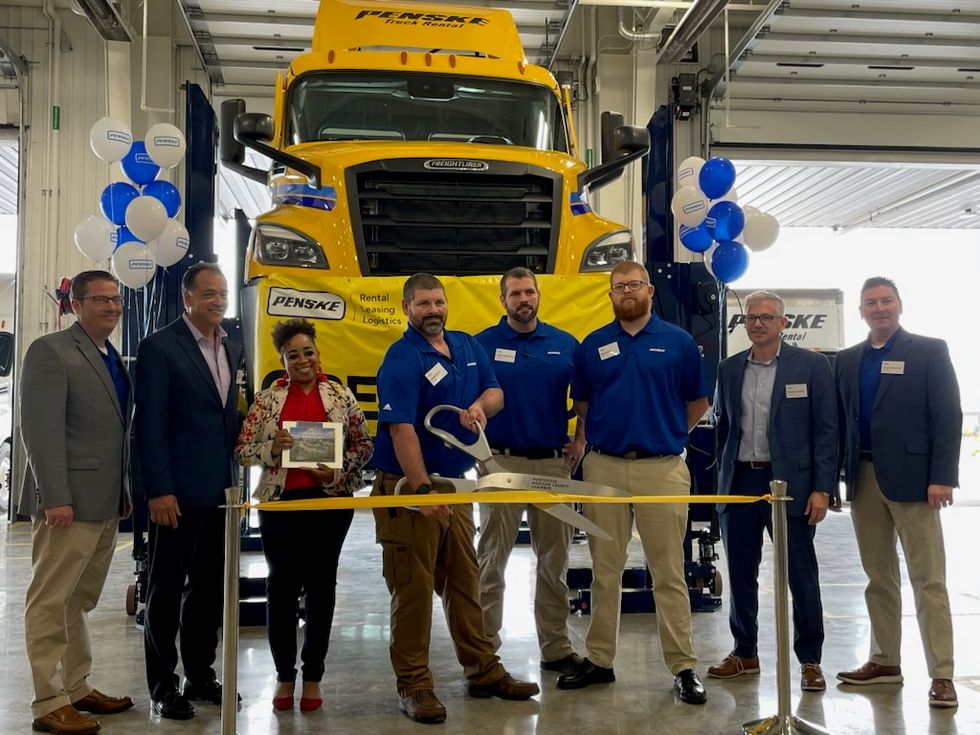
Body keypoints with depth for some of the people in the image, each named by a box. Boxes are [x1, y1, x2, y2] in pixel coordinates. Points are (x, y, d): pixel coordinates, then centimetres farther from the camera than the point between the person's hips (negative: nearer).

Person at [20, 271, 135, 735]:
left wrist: (125, 491, 14)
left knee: (80, 601, 15)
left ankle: (77, 689, 23)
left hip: (107, 504, 8)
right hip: (69, 502, -8)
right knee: (51, 603, 0)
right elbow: (41, 430, -15)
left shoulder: (114, 359, 16)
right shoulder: (50, 351, -8)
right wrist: (55, 498, -20)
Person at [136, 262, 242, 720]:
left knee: (208, 587, 14)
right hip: (179, 491, -6)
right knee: (167, 588, 5)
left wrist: (236, 475, 10)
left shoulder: (229, 349, 12)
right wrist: (159, 490, -17)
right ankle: (162, 686, 16)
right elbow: (150, 424, -12)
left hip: (221, 489, 7)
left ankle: (201, 676, 26)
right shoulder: (159, 347, -8)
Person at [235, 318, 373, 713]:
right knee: (282, 585, 4)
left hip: (330, 500, 0)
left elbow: (363, 444, 5)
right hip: (280, 501, 0)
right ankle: (284, 675, 19)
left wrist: (338, 473, -11)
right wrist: (271, 448, -16)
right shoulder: (267, 398, 3)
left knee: (321, 585, 7)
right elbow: (243, 449, 3)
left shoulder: (341, 395, 3)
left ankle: (313, 676, 19)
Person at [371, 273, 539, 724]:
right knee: (413, 587, -1)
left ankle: (482, 671, 26)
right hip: (408, 487, -7)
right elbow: (401, 430, -21)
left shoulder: (467, 346, 10)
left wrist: (480, 405, -12)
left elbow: (494, 391, 13)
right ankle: (413, 685, 9)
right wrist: (423, 491, -26)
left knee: (464, 581, 15)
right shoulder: (401, 359, -14)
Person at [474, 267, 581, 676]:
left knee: (554, 560, 10)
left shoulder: (565, 345, 7)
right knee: (492, 560, 3)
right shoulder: (483, 344, -1)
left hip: (553, 462, 3)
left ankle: (556, 648, 21)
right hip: (500, 462, -2)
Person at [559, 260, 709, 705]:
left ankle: (683, 667, 10)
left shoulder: (678, 342, 4)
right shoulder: (594, 345, 8)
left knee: (669, 572, 2)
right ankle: (599, 660, 20)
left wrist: (669, 434, 10)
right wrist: (588, 437, 8)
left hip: (663, 468, -2)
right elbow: (581, 402, 18)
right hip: (604, 468, 2)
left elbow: (698, 402, 12)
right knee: (605, 571, 10)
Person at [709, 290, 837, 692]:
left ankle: (810, 660, 16)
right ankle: (744, 653, 25)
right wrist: (723, 479, 8)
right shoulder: (729, 369, 10)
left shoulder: (812, 365, -1)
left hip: (789, 483, -4)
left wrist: (822, 489, -10)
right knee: (740, 574, 11)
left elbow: (826, 430, -4)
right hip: (739, 483, 4)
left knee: (801, 576, 3)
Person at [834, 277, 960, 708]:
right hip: (863, 479, 5)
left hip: (911, 478, -4)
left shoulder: (929, 351, 0)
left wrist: (942, 476, -13)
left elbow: (948, 417, -5)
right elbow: (839, 421, 11)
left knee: (928, 580, -2)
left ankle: (941, 675, 2)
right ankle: (885, 661, 21)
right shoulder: (847, 361, 12)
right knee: (878, 578, 11)